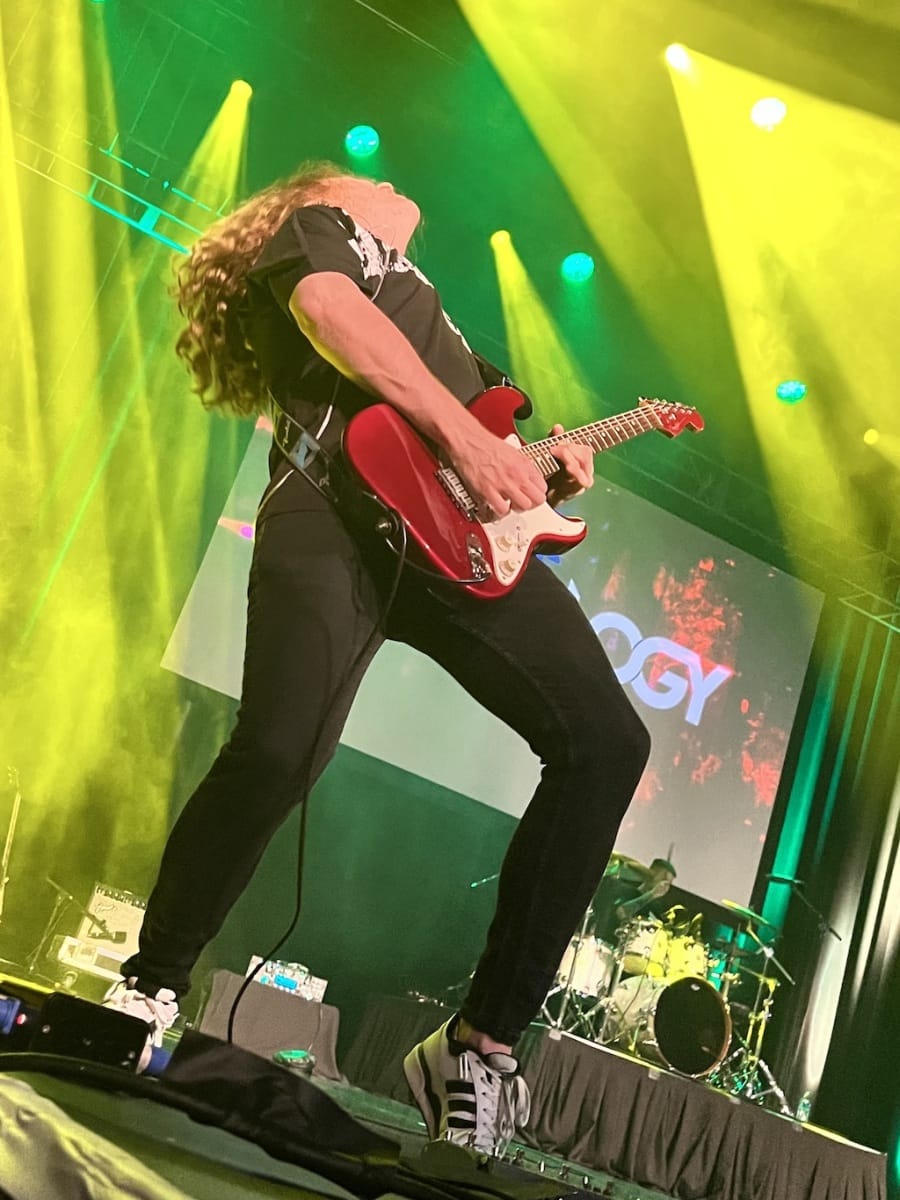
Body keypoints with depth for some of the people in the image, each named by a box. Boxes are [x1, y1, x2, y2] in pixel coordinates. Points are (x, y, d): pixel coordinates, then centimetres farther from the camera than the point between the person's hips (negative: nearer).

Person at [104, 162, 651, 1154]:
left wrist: (543, 477, 13)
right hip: (338, 506, -6)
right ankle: (150, 992, 4)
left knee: (606, 742, -10)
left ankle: (483, 1044, -6)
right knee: (277, 755, -25)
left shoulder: (422, 301, 43)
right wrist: (464, 432, -13)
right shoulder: (317, 224, 24)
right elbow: (330, 311, -2)